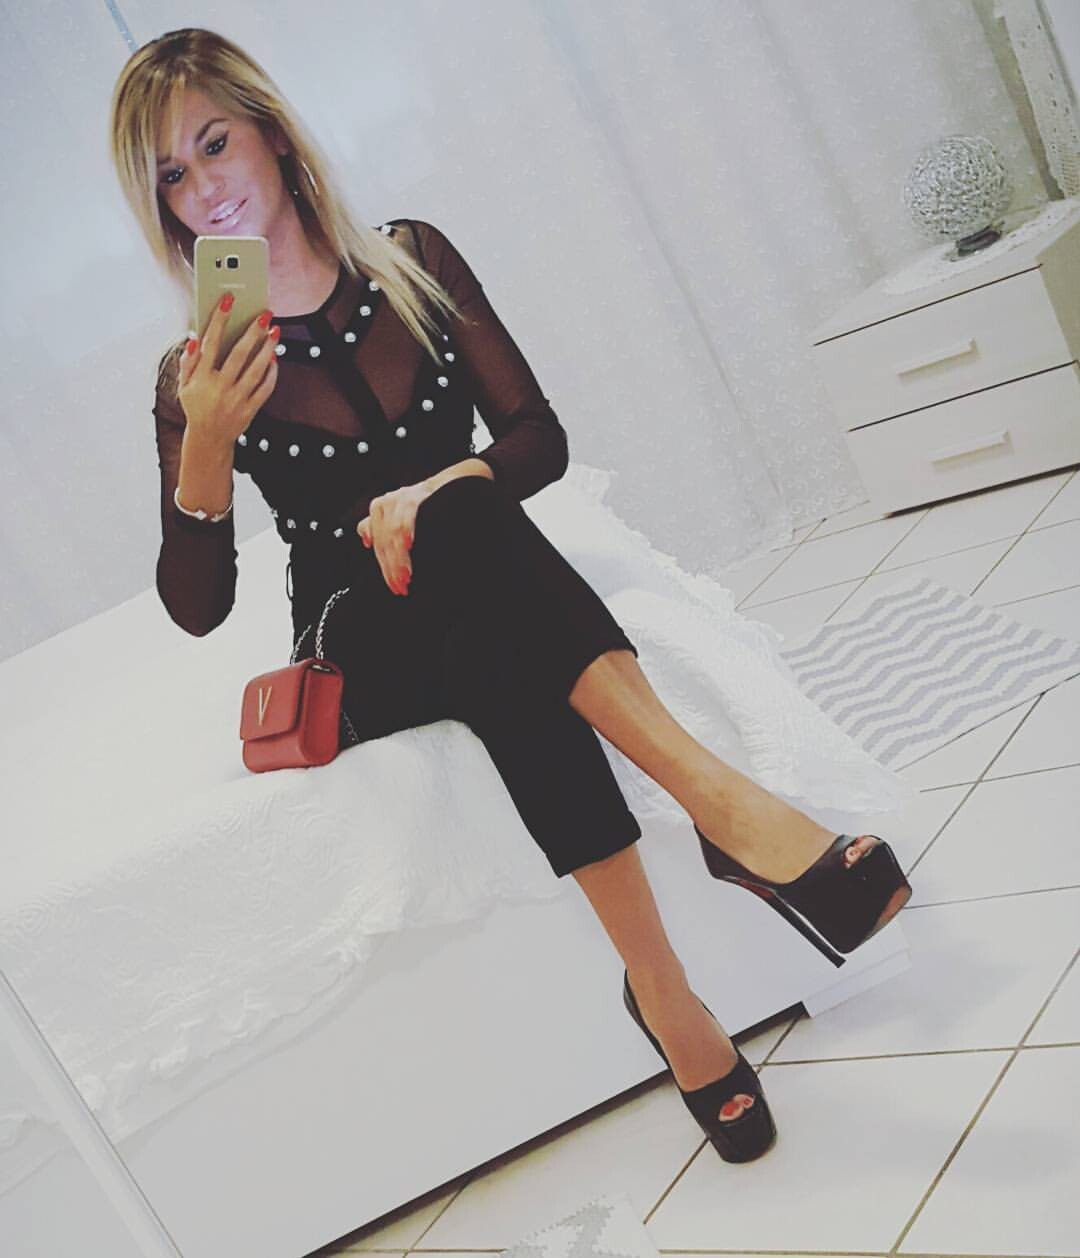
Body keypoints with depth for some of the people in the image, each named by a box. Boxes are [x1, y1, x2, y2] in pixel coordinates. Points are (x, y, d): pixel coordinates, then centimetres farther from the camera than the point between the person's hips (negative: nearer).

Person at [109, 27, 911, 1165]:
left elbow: (541, 439, 0)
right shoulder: (196, 373, -2)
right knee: (462, 530, -35)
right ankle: (717, 798, -47)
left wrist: (438, 489, -21)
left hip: (482, 623, 2)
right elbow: (196, 607, -7)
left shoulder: (414, 259, 3)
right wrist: (206, 440, -23)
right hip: (365, 656, -1)